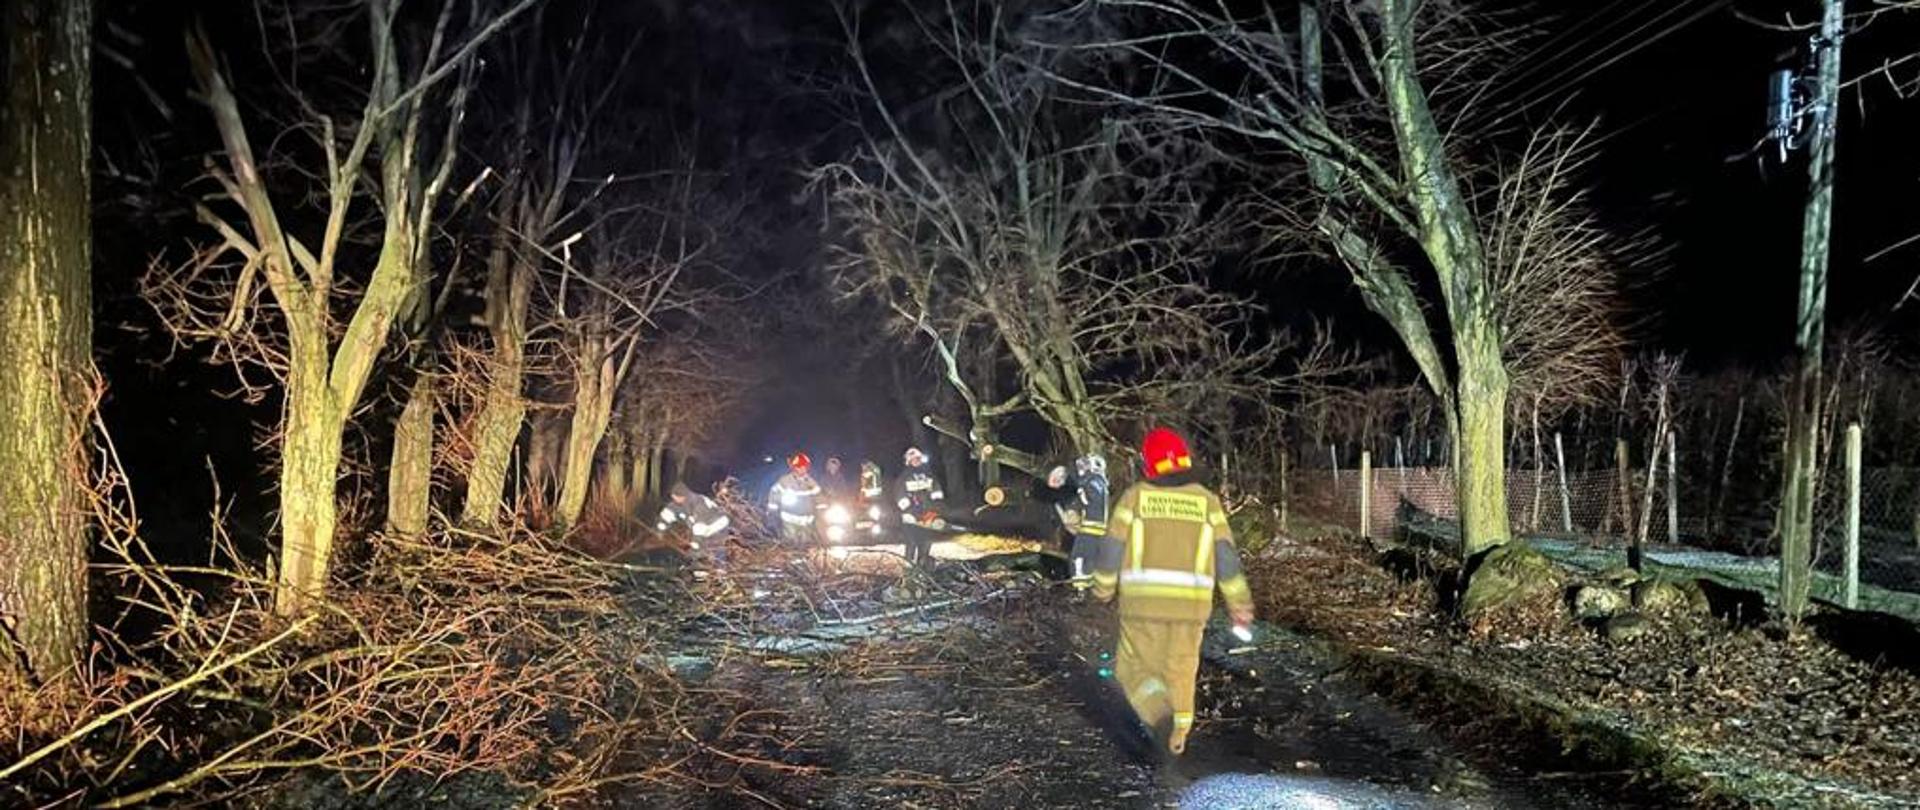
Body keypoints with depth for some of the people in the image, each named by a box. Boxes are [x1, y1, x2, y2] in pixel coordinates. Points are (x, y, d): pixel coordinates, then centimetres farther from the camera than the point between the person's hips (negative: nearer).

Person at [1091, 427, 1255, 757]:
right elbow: (1226, 558, 2)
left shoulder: (1134, 497, -1)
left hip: (1142, 601, -2)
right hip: (1191, 604, 2)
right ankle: (1178, 734, 26)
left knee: (1133, 666, 10)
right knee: (1180, 669, 17)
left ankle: (1161, 716, -14)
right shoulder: (1207, 501, 3)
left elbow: (1111, 549, 1)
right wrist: (1240, 604, 10)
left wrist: (1103, 589, 17)